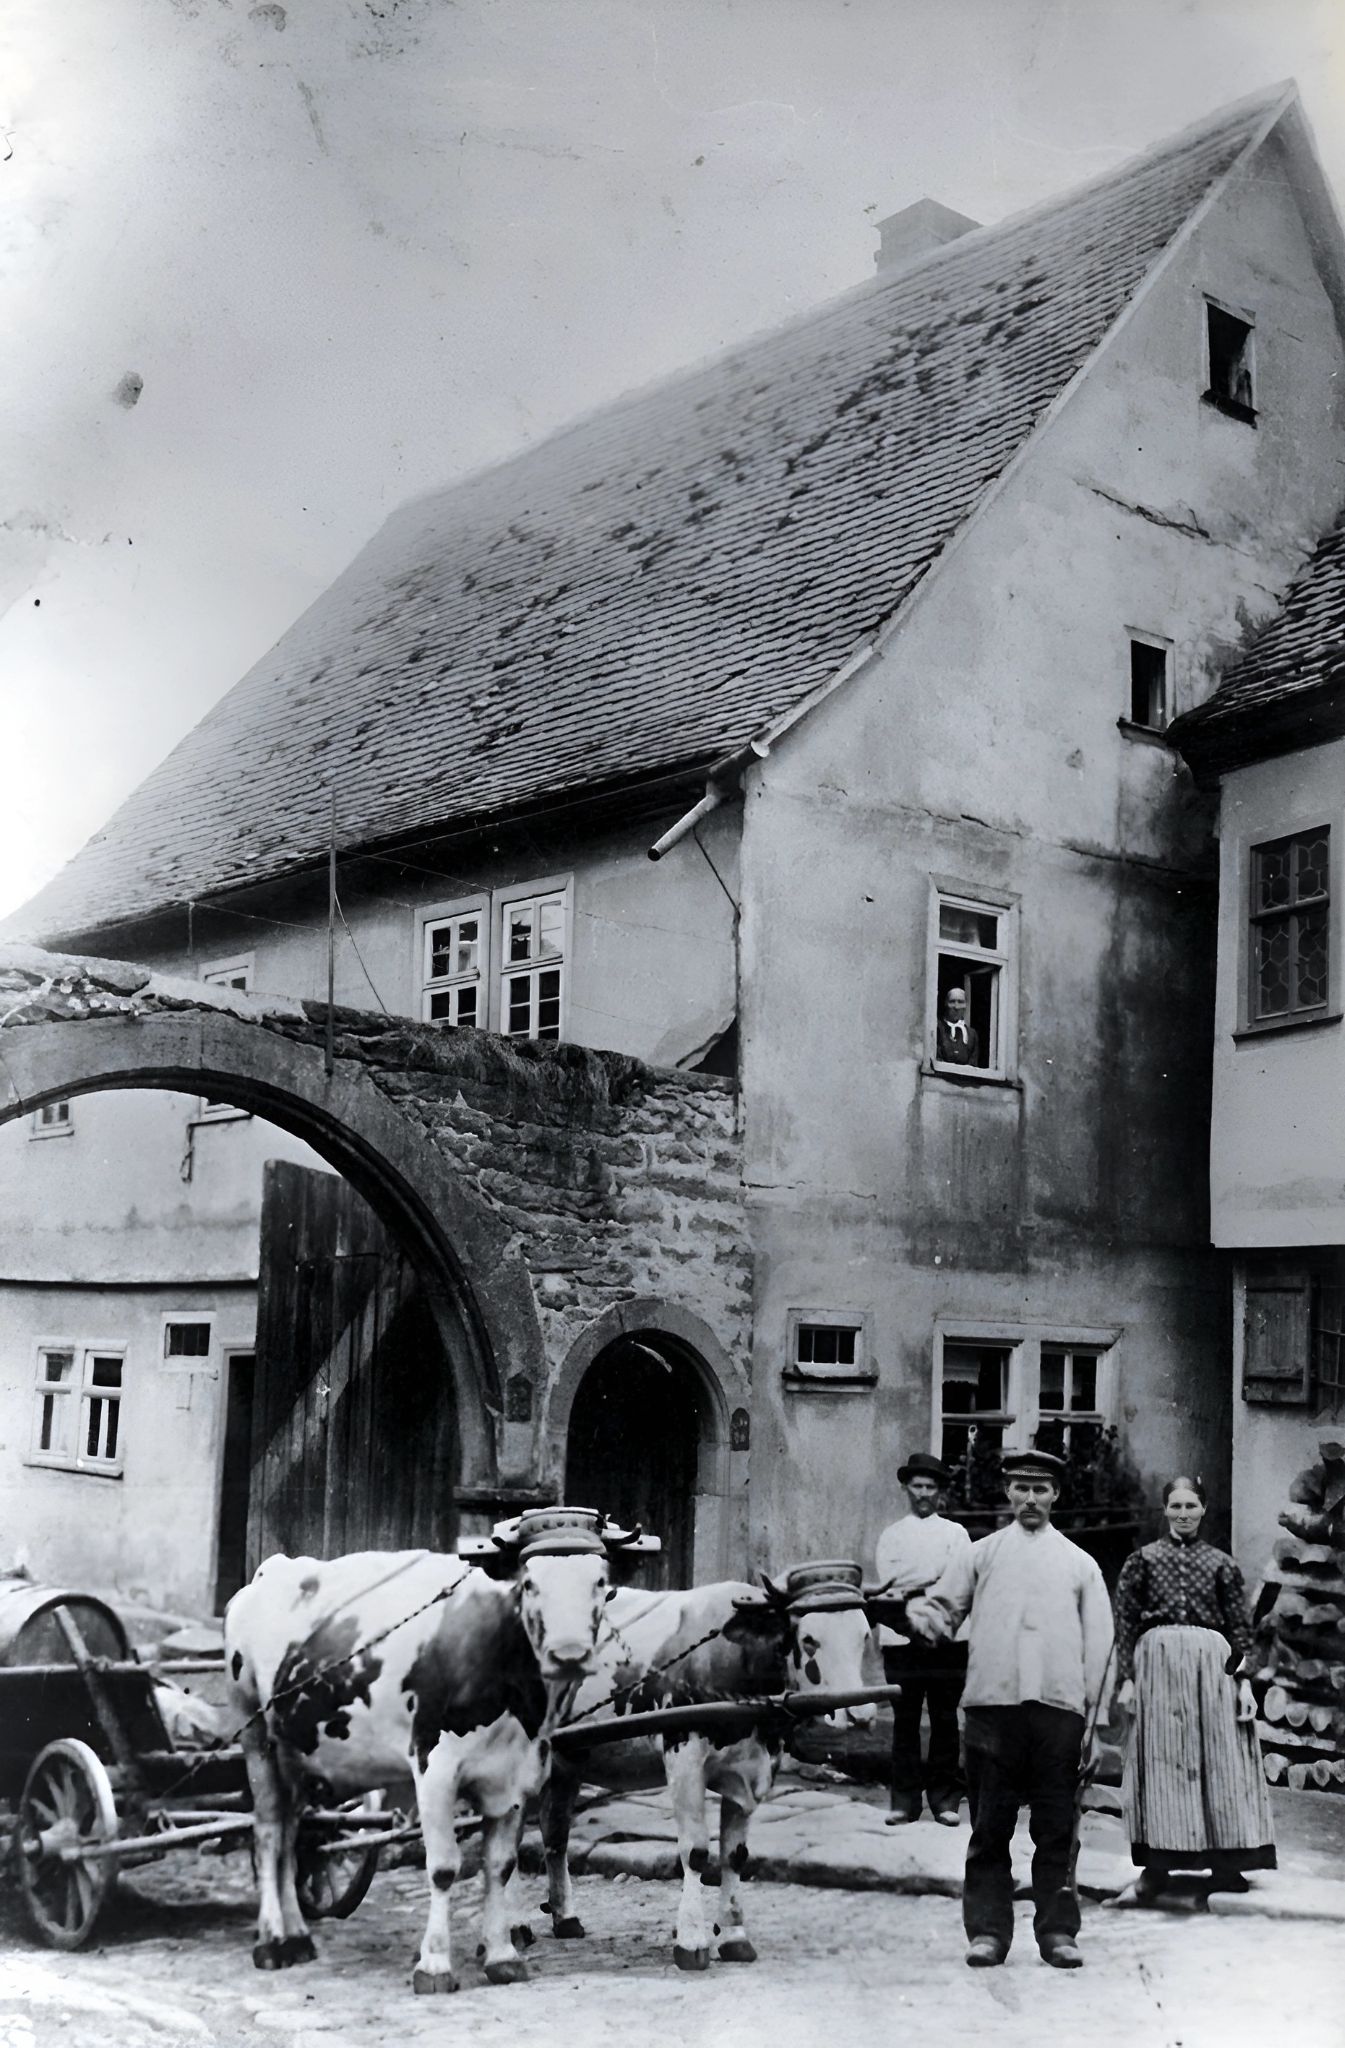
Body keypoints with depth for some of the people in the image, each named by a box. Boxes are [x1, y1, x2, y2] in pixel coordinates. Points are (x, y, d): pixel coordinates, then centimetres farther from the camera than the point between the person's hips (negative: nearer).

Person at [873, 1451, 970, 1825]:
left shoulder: (955, 1533, 10)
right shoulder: (892, 1534, 13)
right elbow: (889, 1581, 2)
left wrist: (910, 1586, -9)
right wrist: (933, 1580, -7)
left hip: (945, 1639, -1)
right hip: (901, 1638, 1)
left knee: (944, 1720, 1)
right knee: (905, 1720, 2)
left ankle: (944, 1797, 6)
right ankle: (904, 1798, 6)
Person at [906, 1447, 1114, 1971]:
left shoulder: (1079, 1563, 16)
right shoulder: (981, 1555, 15)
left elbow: (1099, 1641, 12)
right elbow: (942, 1604, 13)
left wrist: (1089, 1710, 4)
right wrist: (920, 1612, -11)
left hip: (1058, 1706, 0)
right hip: (991, 1705, 0)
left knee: (1057, 1827, 2)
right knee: (989, 1827, 2)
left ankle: (1058, 1931, 10)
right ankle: (987, 1930, 8)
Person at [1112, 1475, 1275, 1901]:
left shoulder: (1220, 1564, 9)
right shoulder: (1143, 1560, 7)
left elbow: (1240, 1626, 8)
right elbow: (1125, 1623, 5)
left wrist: (1244, 1680, 0)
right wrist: (1126, 1679, -2)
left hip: (1212, 1666, 1)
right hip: (1158, 1664, -1)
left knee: (1218, 1761, 1)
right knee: (1160, 1761, 1)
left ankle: (1225, 1864, 8)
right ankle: (1155, 1864, 6)